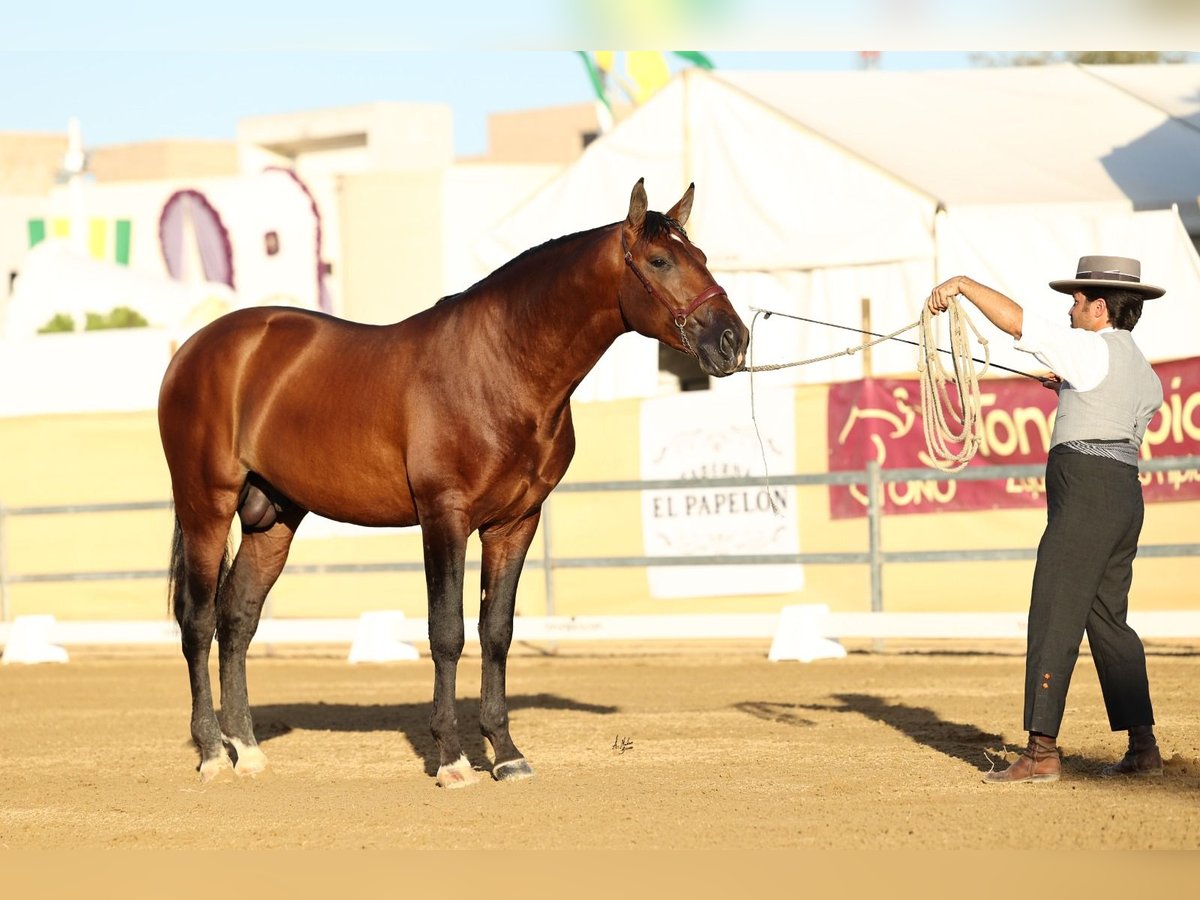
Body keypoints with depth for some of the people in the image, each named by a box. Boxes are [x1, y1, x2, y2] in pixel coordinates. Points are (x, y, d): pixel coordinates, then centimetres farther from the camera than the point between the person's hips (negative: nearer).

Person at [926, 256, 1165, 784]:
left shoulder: (1091, 350, -9)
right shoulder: (1144, 372, 16)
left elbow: (1014, 321, -15)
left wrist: (962, 283, -4)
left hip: (1084, 492, -9)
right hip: (1125, 495, 9)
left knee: (1054, 618, -8)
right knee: (1108, 618, 14)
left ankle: (1042, 753, -11)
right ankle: (1143, 748, 11)